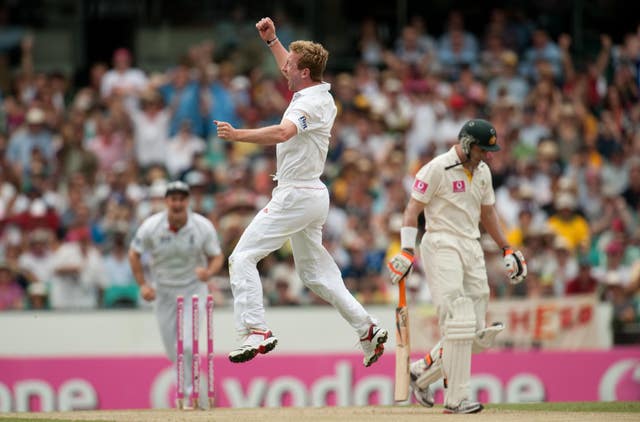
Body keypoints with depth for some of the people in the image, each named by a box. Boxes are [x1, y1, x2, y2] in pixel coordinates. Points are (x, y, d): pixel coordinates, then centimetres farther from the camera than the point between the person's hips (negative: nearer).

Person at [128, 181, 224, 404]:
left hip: (193, 288, -2)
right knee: (173, 351, 8)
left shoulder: (203, 227, -17)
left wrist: (209, 271, -28)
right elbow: (134, 254, -1)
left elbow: (217, 256, -6)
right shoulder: (151, 226, -16)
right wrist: (142, 284, -9)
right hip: (163, 290, 2)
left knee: (187, 346, -18)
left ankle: (188, 390, -3)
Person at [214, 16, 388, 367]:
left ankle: (256, 331, -21)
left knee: (243, 258, -11)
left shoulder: (309, 104, -18)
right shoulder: (321, 94, 10)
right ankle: (368, 330, 16)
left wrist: (237, 135, -40)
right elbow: (291, 72, 33)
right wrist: (272, 40, 27)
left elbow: (282, 133, -39)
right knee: (314, 272, 18)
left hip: (296, 196, -10)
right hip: (313, 196, 10)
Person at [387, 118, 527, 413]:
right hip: (442, 247, -8)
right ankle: (456, 398, -13)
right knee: (459, 323, -16)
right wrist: (406, 251, -21)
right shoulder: (436, 169, -8)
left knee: (477, 334, 3)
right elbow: (413, 210, -11)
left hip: (473, 248, 8)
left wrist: (507, 250, 22)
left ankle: (422, 372, 18)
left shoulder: (482, 172, 15)